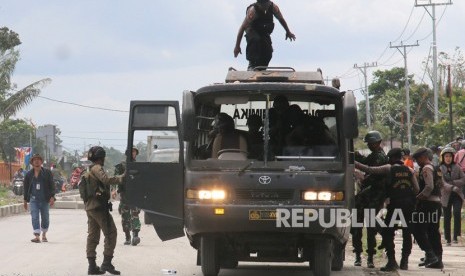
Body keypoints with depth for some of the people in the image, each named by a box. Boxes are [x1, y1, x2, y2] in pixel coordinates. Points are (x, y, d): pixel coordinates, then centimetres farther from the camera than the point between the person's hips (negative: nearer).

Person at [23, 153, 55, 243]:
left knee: (45, 218, 8)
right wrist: (25, 200, 11)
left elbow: (51, 185, 0)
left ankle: (44, 235, 26)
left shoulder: (47, 173, 2)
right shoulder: (29, 174, 7)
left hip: (45, 199, -1)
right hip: (33, 199, 1)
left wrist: (52, 197, -10)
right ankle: (37, 236, -13)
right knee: (35, 217, -9)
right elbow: (26, 188, 13)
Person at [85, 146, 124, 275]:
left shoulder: (88, 169, 17)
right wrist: (121, 178, -23)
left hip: (89, 206, 9)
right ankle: (107, 263, -10)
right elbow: (106, 180, -27)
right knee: (110, 233, -5)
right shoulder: (97, 168, -11)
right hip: (99, 206, -9)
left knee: (92, 236, 8)